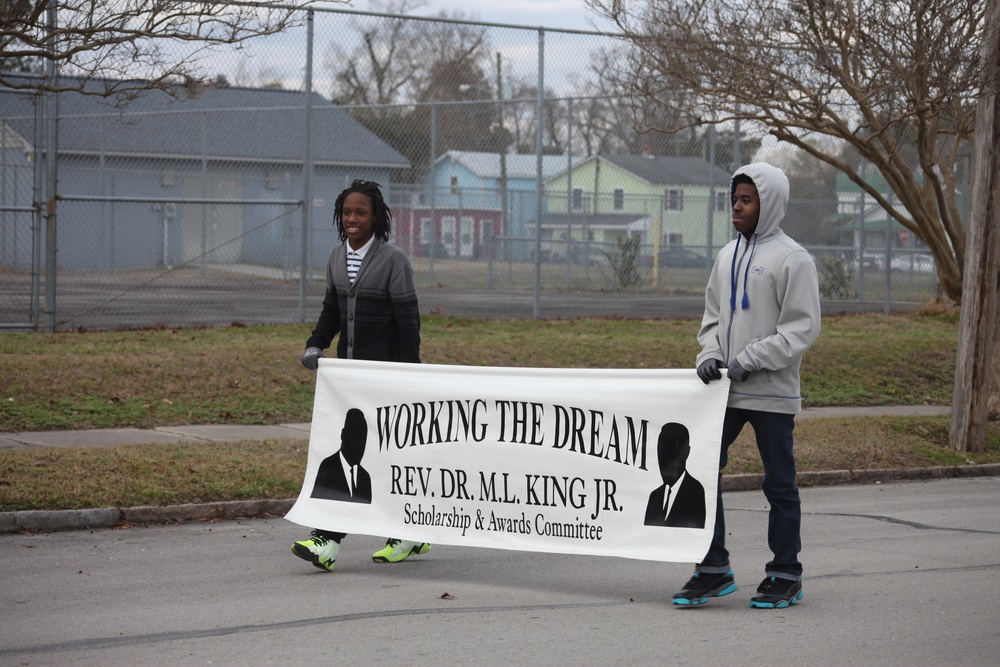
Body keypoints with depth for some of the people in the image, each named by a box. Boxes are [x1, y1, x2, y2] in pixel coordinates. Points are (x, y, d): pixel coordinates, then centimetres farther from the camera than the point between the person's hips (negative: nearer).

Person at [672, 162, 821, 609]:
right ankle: (713, 570, 13)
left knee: (779, 484, 4)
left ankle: (785, 575, 14)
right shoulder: (728, 255, 13)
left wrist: (749, 360, -18)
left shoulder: (792, 258, -8)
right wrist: (709, 354, -1)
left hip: (772, 392, -6)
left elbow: (802, 328, -12)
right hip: (725, 391, 6)